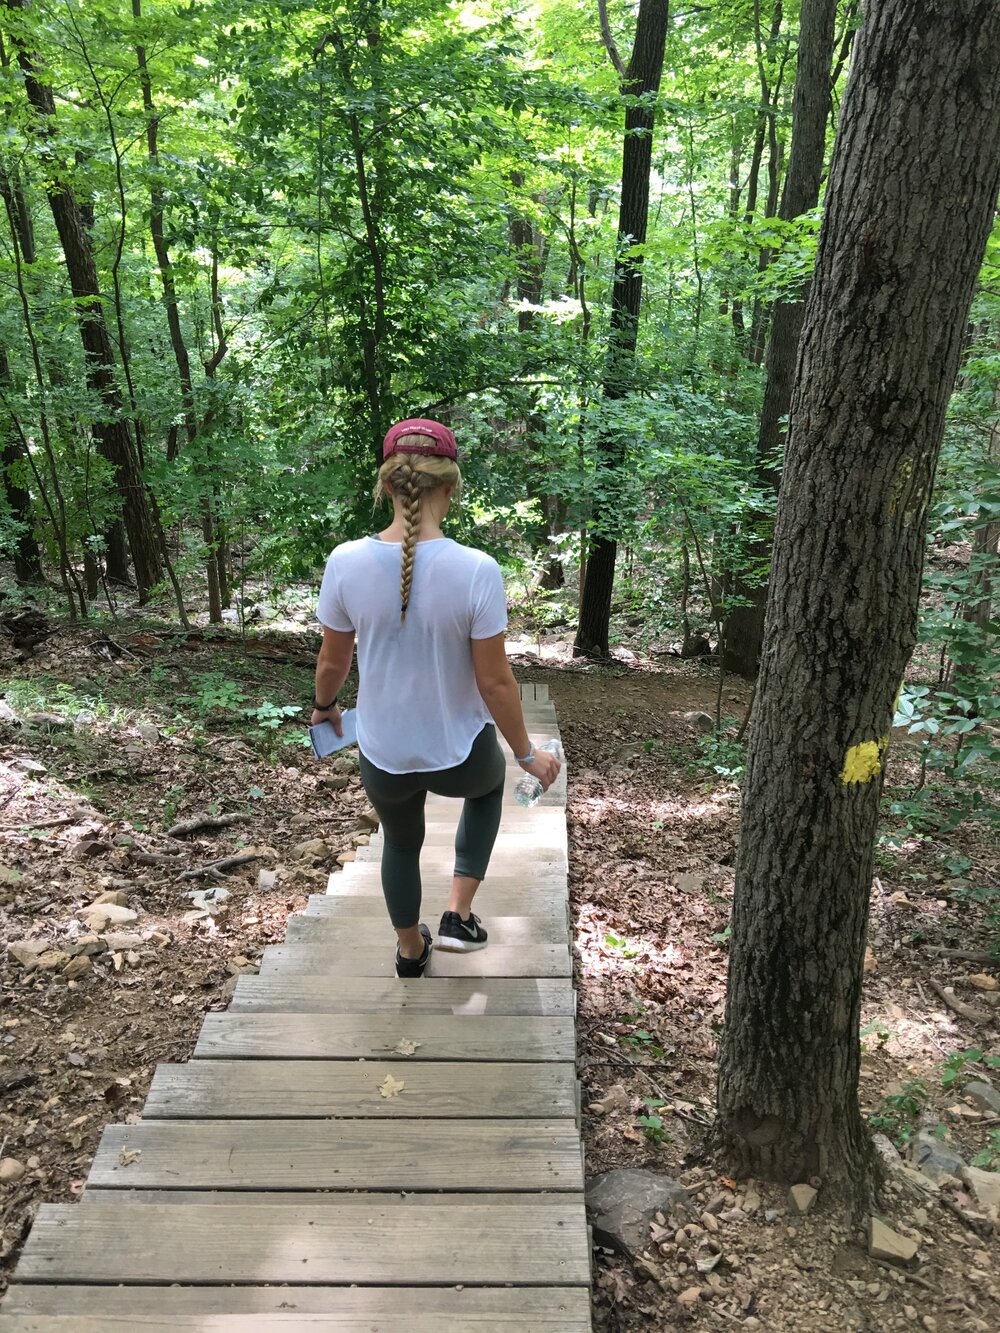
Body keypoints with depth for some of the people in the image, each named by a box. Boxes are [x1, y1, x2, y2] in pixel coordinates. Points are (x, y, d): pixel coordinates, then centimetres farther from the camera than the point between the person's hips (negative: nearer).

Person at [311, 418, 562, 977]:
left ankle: (411, 951, 54)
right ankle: (460, 915, 30)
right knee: (488, 785, 36)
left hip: (383, 756, 2)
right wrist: (526, 753, -1)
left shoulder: (346, 563, -17)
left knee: (402, 842, 32)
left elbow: (333, 661, -3)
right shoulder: (476, 570, -24)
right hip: (461, 754, -1)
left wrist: (324, 705, 19)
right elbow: (496, 683, -17)